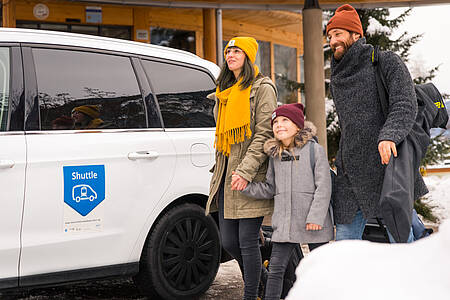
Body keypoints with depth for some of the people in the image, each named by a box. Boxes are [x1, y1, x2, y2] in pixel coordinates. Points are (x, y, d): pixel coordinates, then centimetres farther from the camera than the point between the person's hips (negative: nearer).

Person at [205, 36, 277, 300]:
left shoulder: (262, 88, -3)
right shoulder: (224, 92, 20)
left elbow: (264, 134, -12)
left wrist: (245, 171, -19)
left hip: (251, 178, -7)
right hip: (227, 177, 7)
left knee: (247, 241, -6)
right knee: (228, 242, 9)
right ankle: (259, 277, 32)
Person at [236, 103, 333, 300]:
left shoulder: (315, 150, -4)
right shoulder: (275, 155, 10)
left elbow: (323, 187, -9)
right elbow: (270, 189, 12)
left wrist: (315, 217, -16)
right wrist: (245, 186, -1)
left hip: (313, 224, -3)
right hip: (284, 223, 4)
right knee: (276, 269, 2)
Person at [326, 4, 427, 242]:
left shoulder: (386, 61, 1)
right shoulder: (336, 81, 20)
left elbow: (405, 105, -12)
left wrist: (389, 135, -30)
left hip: (386, 169, -6)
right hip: (351, 177, 6)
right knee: (345, 238, 4)